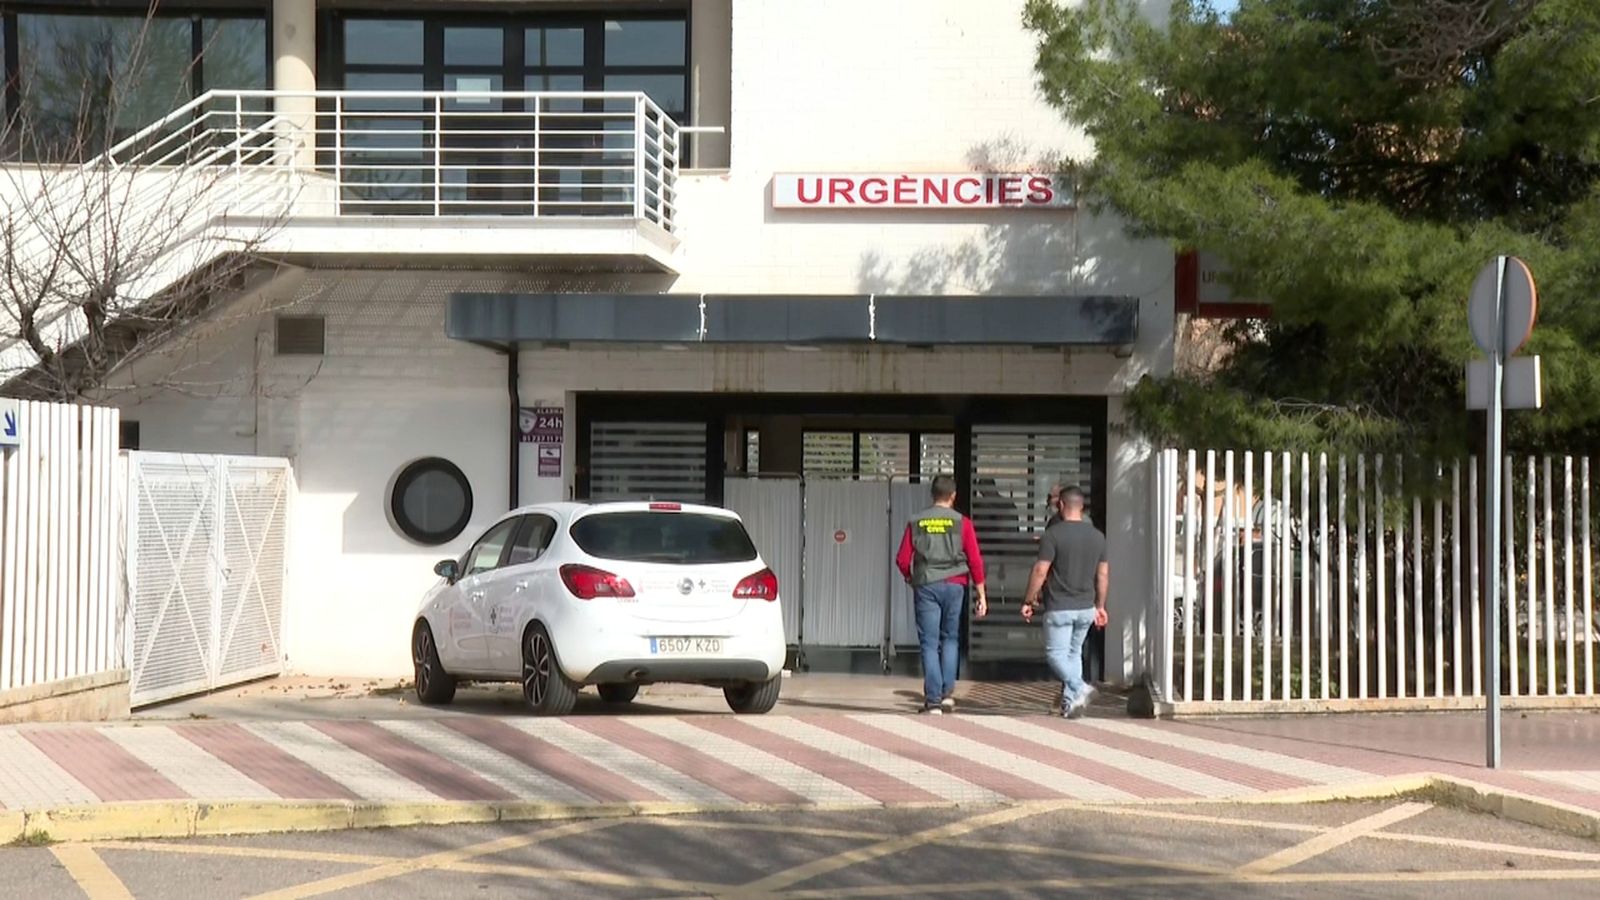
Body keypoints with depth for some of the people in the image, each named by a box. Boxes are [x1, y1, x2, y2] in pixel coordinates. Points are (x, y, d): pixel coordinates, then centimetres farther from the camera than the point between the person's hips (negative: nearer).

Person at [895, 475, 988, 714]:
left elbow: (902, 560, 2)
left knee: (929, 643, 2)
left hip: (925, 586, 0)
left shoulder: (916, 523, 4)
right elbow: (975, 560, -3)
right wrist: (981, 595, 2)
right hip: (954, 585, 0)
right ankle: (947, 693, 6)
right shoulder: (961, 522, 1)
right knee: (950, 638, 16)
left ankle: (933, 700, -2)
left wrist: (910, 579, 22)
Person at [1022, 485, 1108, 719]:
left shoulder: (1054, 534, -12)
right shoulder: (1097, 536, 6)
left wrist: (1028, 601, -4)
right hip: (1086, 607, 5)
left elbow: (1040, 571, -14)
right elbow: (1103, 574, 11)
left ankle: (1080, 687, -21)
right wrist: (1100, 606, 20)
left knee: (1056, 654, 0)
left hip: (1059, 607, -5)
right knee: (1074, 652, 15)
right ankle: (1069, 702, 11)